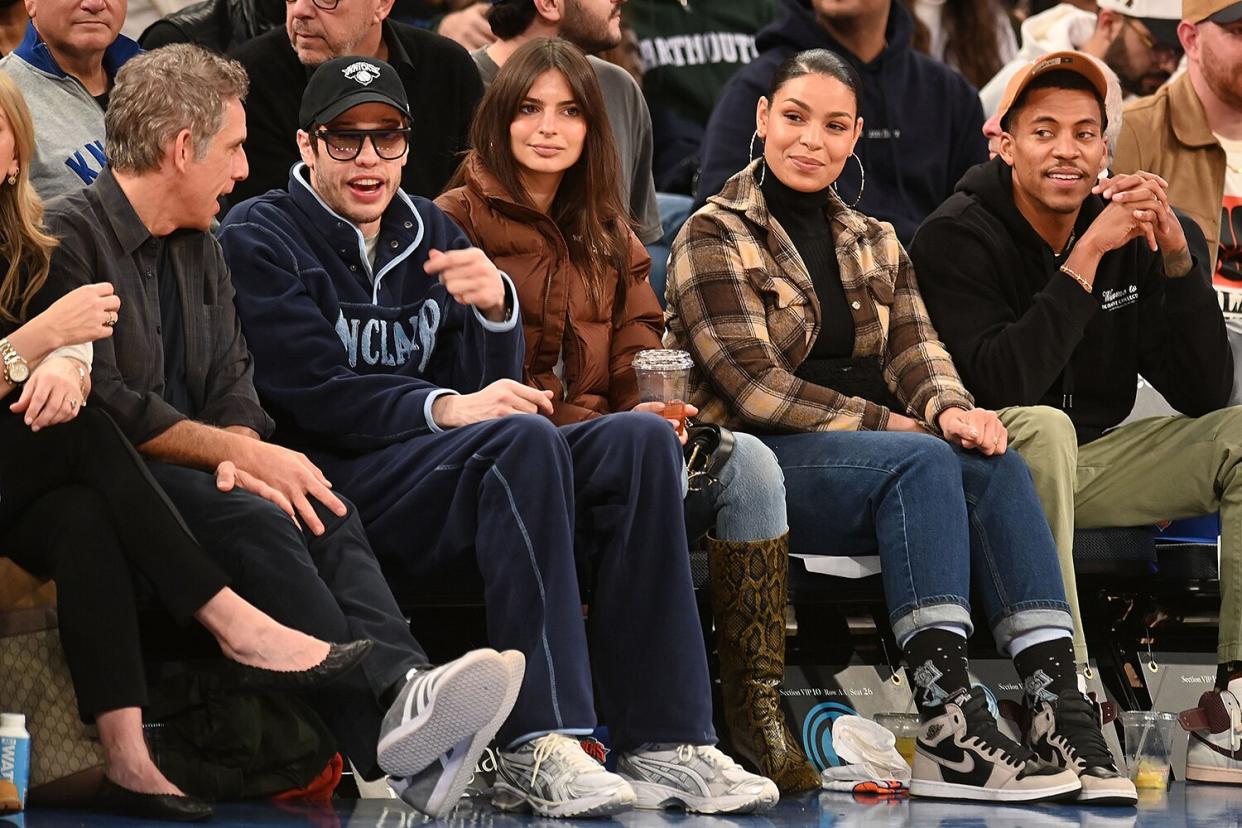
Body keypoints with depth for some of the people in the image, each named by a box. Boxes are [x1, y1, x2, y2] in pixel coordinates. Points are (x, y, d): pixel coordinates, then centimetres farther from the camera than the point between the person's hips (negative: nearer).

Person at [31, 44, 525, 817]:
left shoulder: (201, 251, 21)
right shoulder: (70, 238, -8)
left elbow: (234, 389, 13)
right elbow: (107, 405, -16)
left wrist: (241, 455, -10)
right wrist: (243, 455, -14)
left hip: (190, 470, 7)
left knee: (323, 510, -21)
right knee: (251, 521, -32)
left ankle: (402, 691, -44)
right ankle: (377, 711, -46)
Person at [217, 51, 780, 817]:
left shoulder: (430, 232, 20)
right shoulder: (261, 239, 3)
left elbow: (492, 385, 10)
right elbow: (312, 393, -10)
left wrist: (496, 307, -11)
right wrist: (446, 409, -23)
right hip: (340, 482, -6)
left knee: (641, 442, -16)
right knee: (526, 438, -33)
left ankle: (665, 743, -25)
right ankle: (538, 747, -41)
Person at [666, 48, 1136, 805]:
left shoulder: (875, 244, 21)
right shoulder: (714, 238, 1)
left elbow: (914, 349, 7)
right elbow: (754, 387, -10)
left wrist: (949, 407, -18)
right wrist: (894, 426, -14)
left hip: (867, 457, 5)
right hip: (756, 462, -5)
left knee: (995, 463, -26)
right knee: (925, 461, -33)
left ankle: (1061, 708, -41)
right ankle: (947, 726, -45)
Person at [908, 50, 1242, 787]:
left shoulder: (1128, 233, 3)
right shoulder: (961, 236, -12)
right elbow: (1005, 385, -27)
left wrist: (1176, 257, -14)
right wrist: (1086, 256, -27)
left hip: (1093, 460, 6)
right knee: (1041, 426, -36)